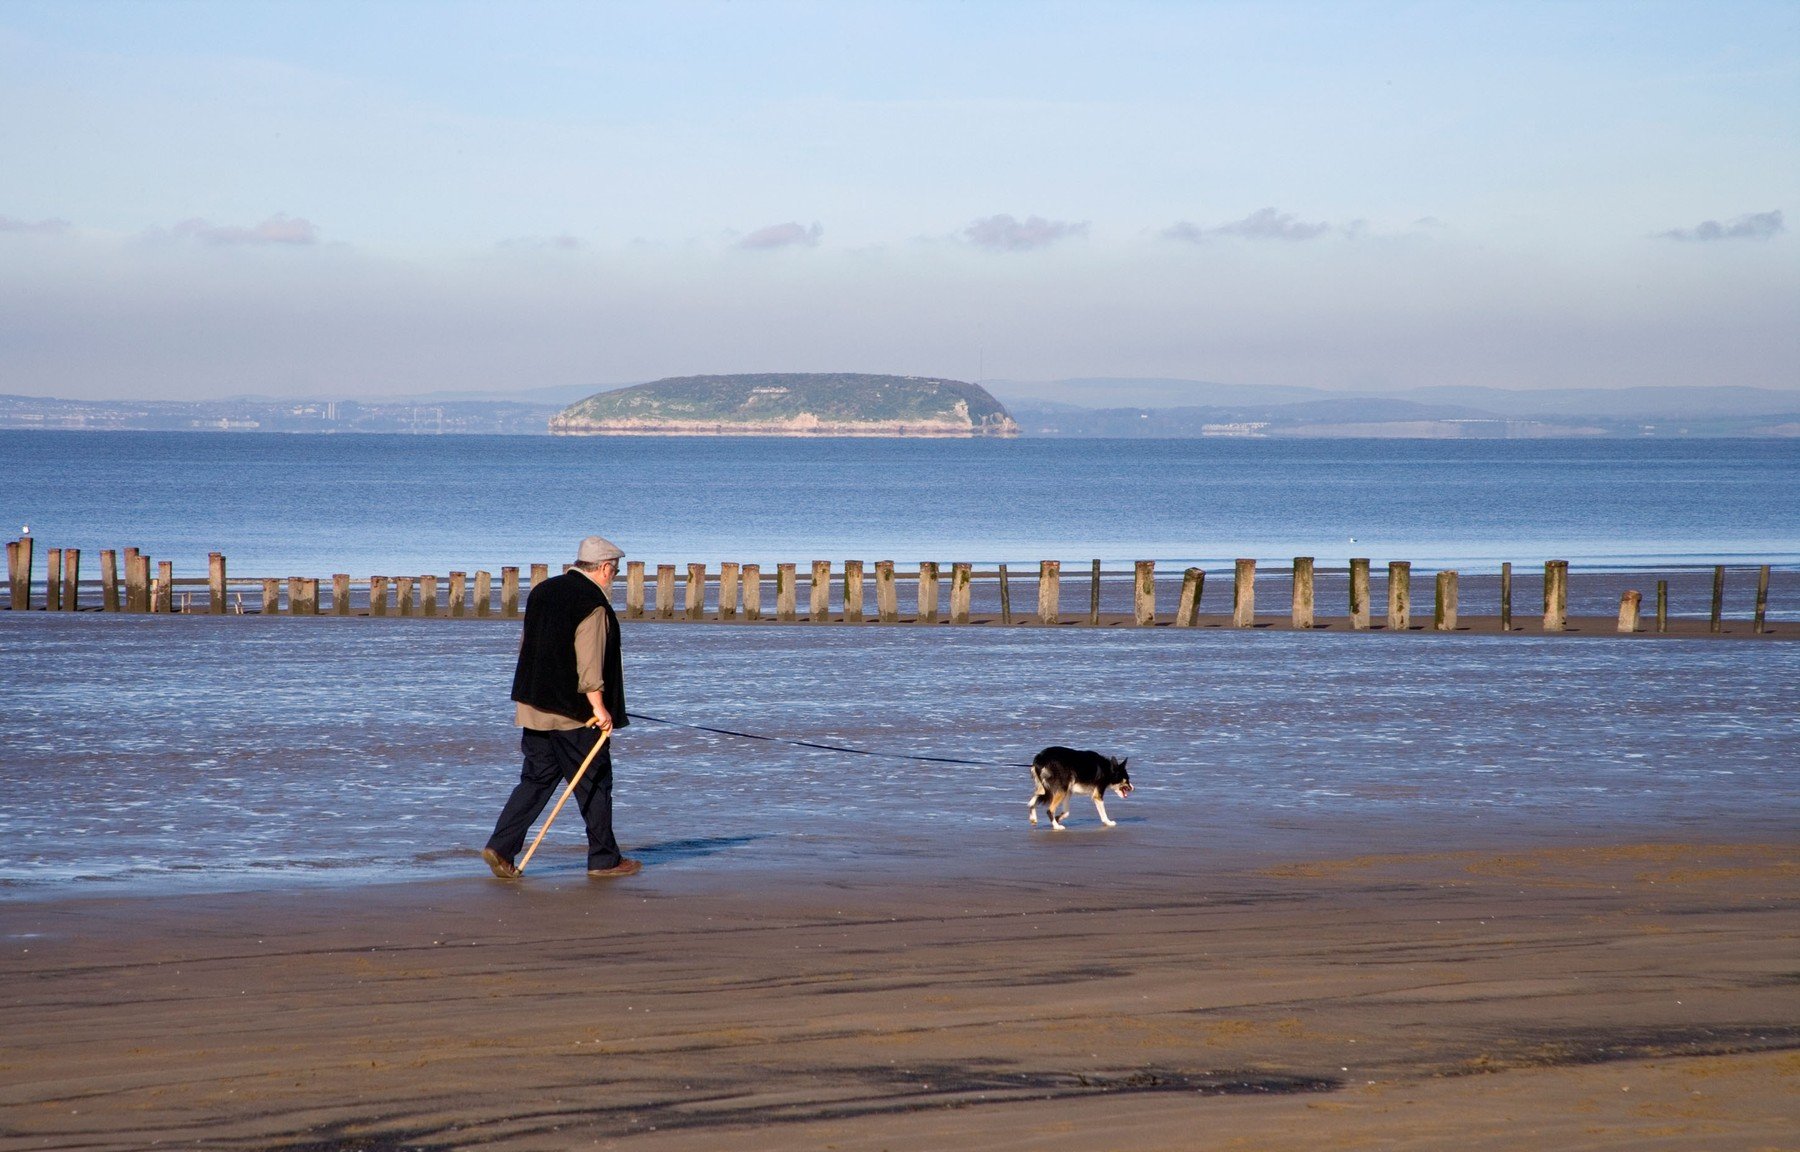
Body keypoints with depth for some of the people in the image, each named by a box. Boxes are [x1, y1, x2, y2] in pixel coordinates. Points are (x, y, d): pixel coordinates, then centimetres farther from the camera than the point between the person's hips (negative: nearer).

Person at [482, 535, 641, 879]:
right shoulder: (593, 604, -15)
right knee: (594, 782, 5)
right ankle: (604, 859, 14)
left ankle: (501, 847, -1)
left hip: (534, 706, 7)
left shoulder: (542, 592, 11)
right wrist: (599, 708, -20)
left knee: (536, 780, 11)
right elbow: (589, 664, -22)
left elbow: (525, 644, 19)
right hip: (575, 712, -7)